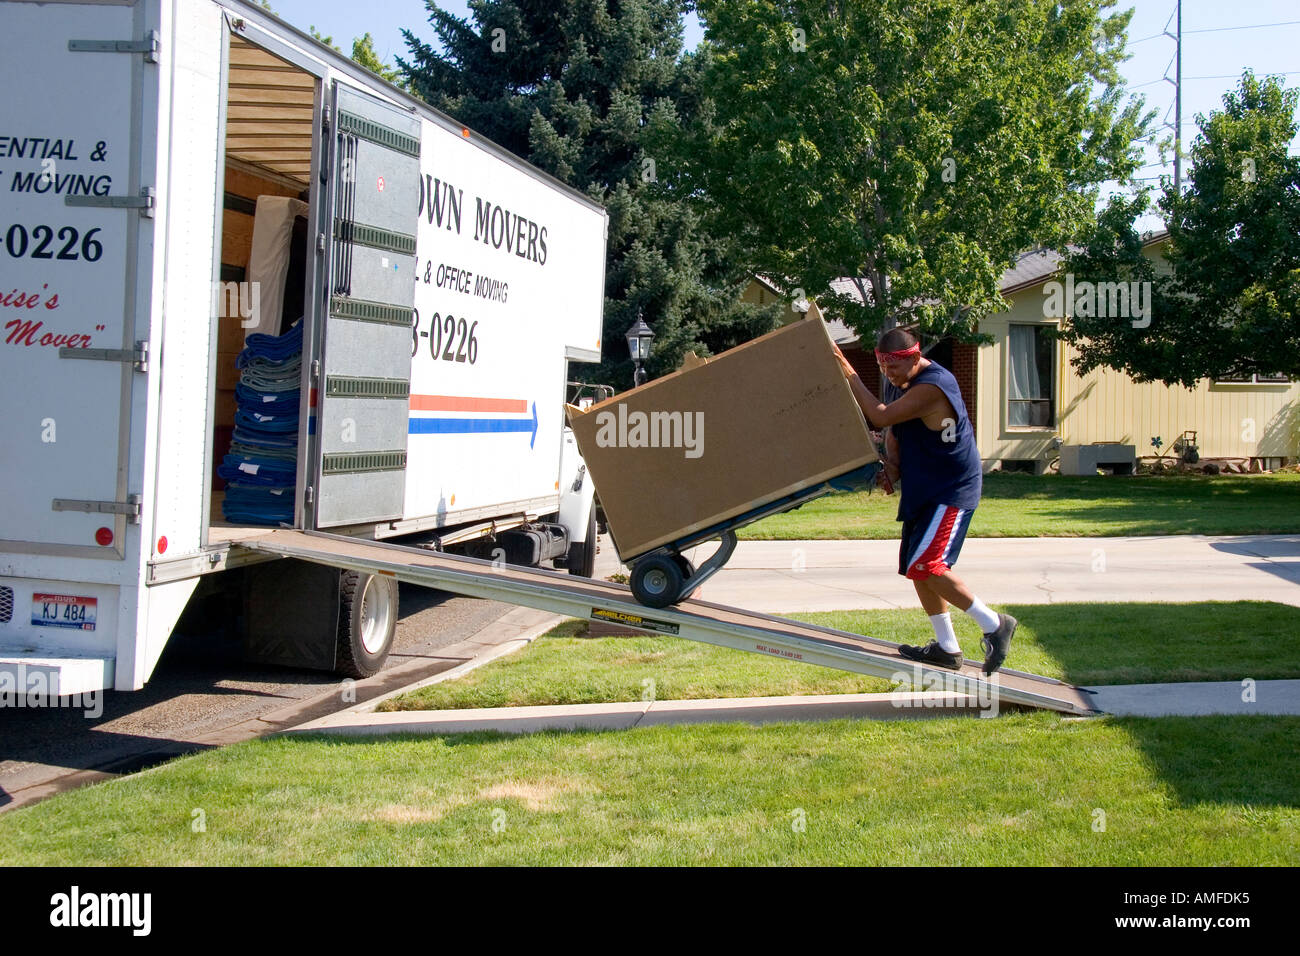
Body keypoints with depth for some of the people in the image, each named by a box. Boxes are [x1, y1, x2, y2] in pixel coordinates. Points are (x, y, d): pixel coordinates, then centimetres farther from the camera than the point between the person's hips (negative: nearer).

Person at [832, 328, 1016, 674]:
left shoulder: (932, 386, -23)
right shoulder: (896, 381, 7)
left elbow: (880, 417, -29)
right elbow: (893, 430, 18)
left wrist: (848, 373, -24)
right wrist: (892, 461, -2)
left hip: (952, 491, -10)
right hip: (921, 490, 10)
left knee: (926, 565, -19)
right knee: (917, 568, 10)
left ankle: (994, 625, -8)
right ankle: (947, 648, 19)